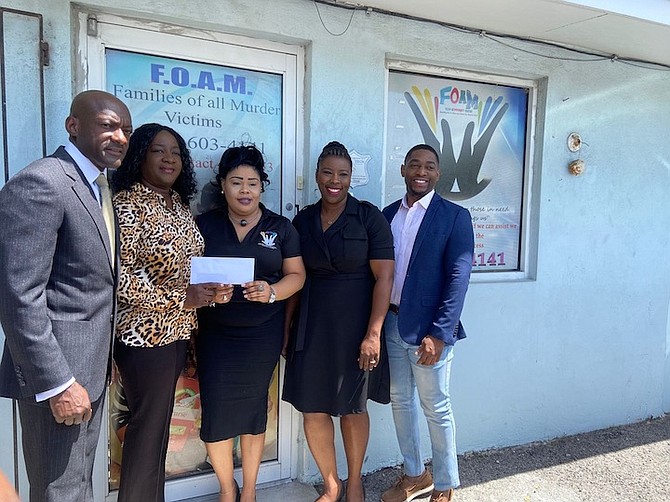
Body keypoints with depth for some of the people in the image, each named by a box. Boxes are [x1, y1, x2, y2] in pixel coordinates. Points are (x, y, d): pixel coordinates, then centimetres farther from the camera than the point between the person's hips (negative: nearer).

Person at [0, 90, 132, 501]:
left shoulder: (99, 186, 11)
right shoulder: (39, 183, -18)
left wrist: (104, 359, 13)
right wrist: (56, 385, -22)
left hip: (91, 366, 9)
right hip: (58, 375, -9)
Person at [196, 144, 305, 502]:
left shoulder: (280, 227, 4)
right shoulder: (205, 224, 3)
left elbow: (296, 274, 3)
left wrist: (271, 292, -17)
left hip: (263, 334, 0)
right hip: (215, 334, 0)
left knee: (254, 407, 10)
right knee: (215, 412, 0)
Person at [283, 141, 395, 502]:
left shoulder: (369, 217, -6)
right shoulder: (303, 220, 6)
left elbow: (384, 276, -10)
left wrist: (373, 333, -16)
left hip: (355, 324, -3)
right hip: (312, 325, 3)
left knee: (353, 407, 10)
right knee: (312, 408, 6)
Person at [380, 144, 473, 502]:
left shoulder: (455, 217, -6)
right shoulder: (388, 214, 8)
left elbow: (458, 278, -12)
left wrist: (439, 334, -18)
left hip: (428, 328, -5)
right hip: (390, 323, 5)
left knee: (436, 408, 7)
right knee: (400, 401, 16)